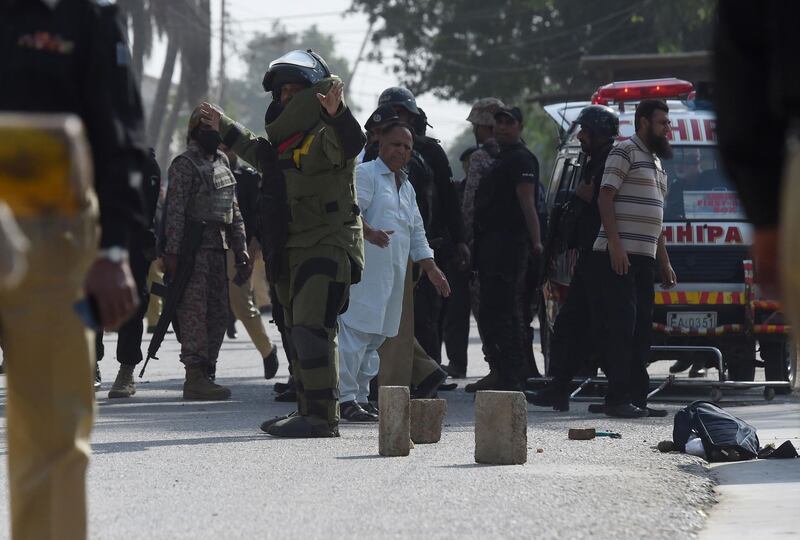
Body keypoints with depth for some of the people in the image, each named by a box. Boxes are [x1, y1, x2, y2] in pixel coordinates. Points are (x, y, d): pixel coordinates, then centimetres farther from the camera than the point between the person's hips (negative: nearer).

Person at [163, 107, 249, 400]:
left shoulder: (222, 161, 18)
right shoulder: (185, 165, -6)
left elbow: (233, 210, 22)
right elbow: (175, 211, -12)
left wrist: (240, 249, 17)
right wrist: (172, 252, -18)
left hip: (218, 248, 8)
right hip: (194, 248, -8)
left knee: (218, 314, 8)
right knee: (195, 312, -9)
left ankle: (206, 373, 13)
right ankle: (195, 377, -10)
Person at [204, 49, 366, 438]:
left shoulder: (326, 136, -10)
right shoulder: (284, 139, 19)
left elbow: (350, 142, -34)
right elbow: (258, 153, 42)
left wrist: (336, 113, -54)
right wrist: (225, 128, 53)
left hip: (327, 247, -10)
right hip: (291, 252, 10)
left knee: (312, 327, -19)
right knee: (297, 332, 13)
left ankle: (323, 416, -22)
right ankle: (308, 412, 18)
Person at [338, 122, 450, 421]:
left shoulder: (406, 187, 25)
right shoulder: (365, 173, -2)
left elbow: (417, 233, 29)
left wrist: (431, 268, 24)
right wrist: (369, 232, -34)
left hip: (392, 272, 9)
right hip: (364, 270, -9)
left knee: (375, 337, 9)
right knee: (356, 331, -13)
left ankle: (362, 396, 13)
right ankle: (347, 399, -15)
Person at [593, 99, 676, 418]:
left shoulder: (656, 162, 23)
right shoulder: (625, 152, -5)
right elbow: (605, 197, -13)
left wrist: (665, 262, 23)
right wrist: (615, 245, -21)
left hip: (644, 258, 9)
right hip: (619, 255, -9)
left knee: (641, 327, 8)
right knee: (621, 326, -11)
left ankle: (637, 397, 11)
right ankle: (618, 399, -11)